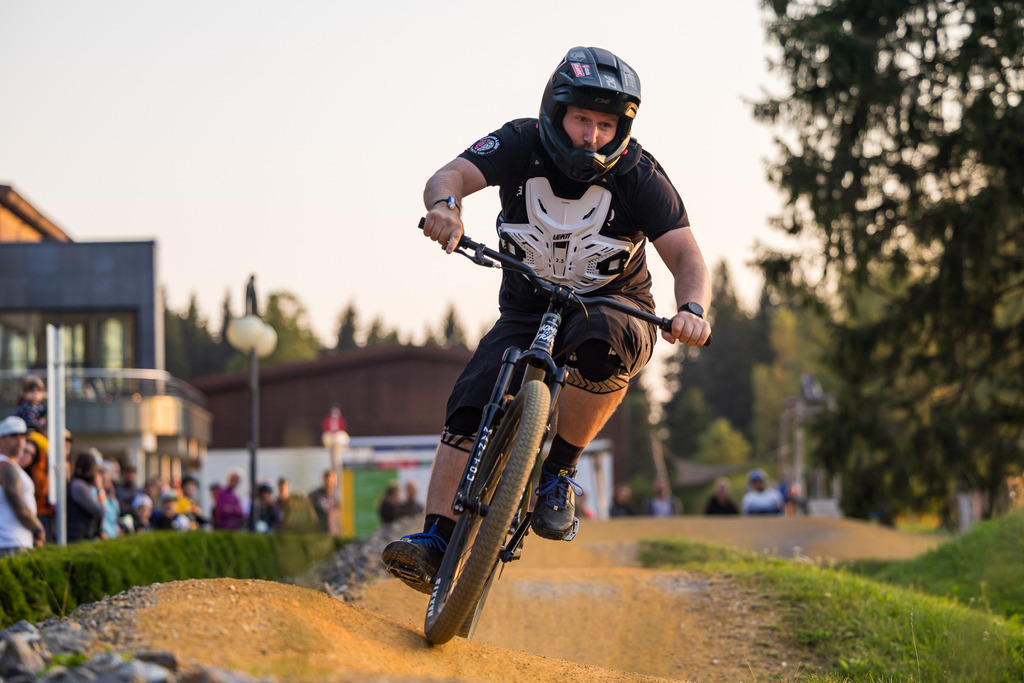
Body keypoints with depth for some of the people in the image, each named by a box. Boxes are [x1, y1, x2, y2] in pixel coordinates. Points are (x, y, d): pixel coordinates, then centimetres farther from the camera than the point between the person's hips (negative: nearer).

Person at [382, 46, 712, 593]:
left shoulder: (637, 175, -15)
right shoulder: (522, 144, -12)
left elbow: (685, 255, -20)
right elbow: (451, 175, -26)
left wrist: (693, 309, -42)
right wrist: (445, 205, -52)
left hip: (615, 308, -2)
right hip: (527, 311, 2)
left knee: (601, 343, -38)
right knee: (470, 406, -21)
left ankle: (558, 472, -20)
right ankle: (436, 542, -20)